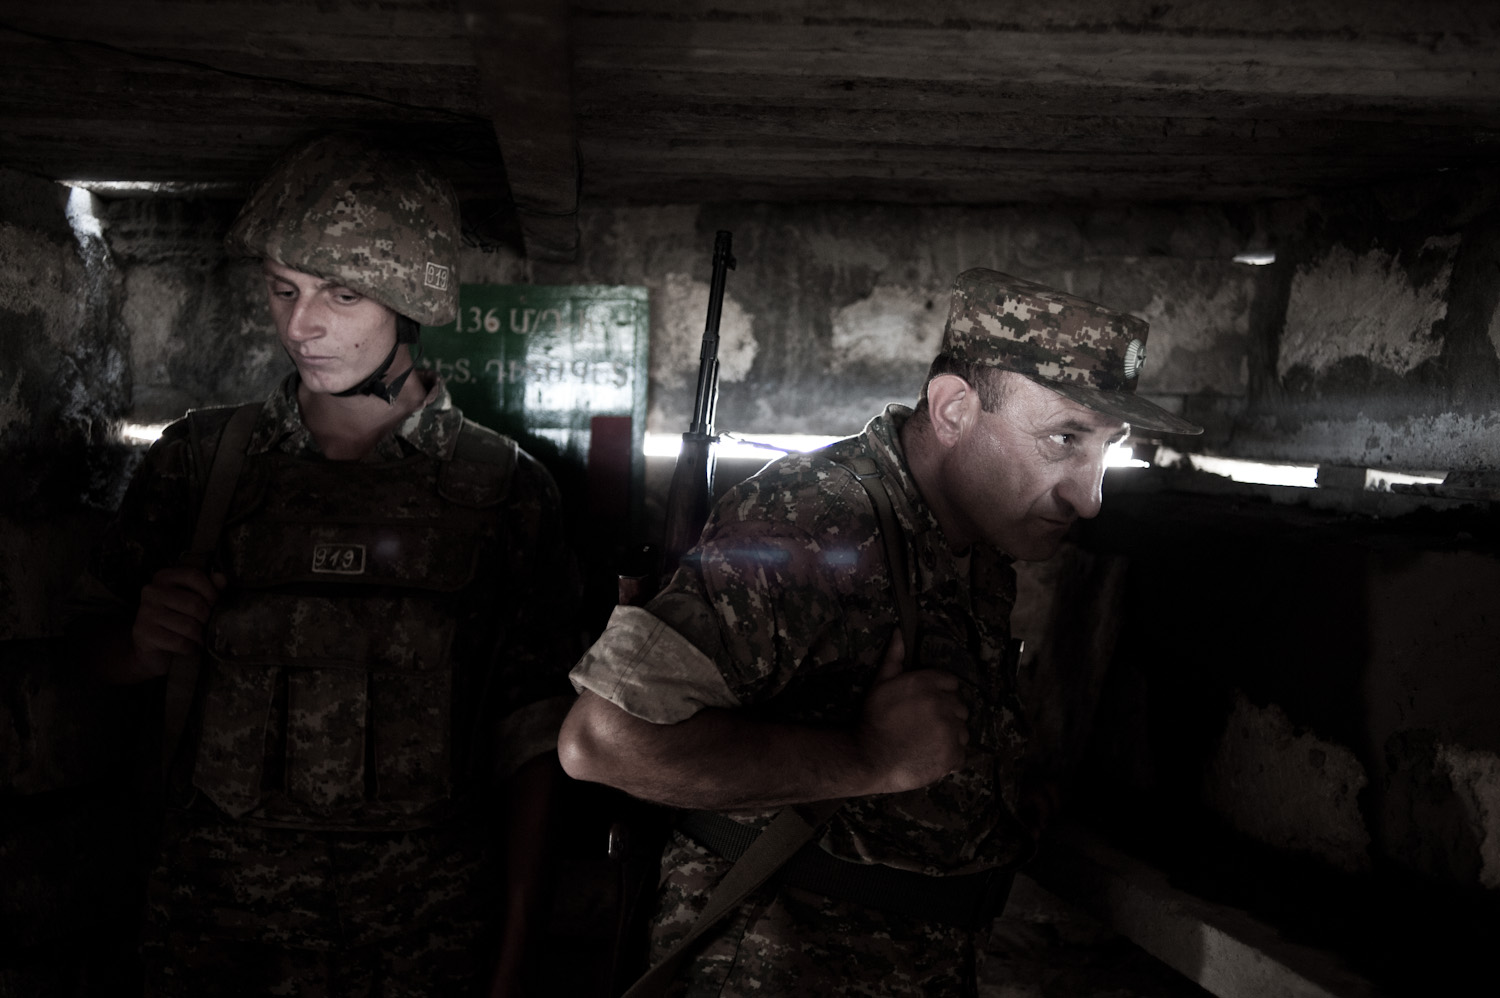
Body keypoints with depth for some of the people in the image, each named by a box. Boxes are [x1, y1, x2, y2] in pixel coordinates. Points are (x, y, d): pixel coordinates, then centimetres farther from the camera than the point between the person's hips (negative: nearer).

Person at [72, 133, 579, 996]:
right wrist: (145, 644, -12)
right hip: (215, 914, 2)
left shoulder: (506, 487, -4)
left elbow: (529, 732, -3)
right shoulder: (198, 460, 1)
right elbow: (99, 657, 11)